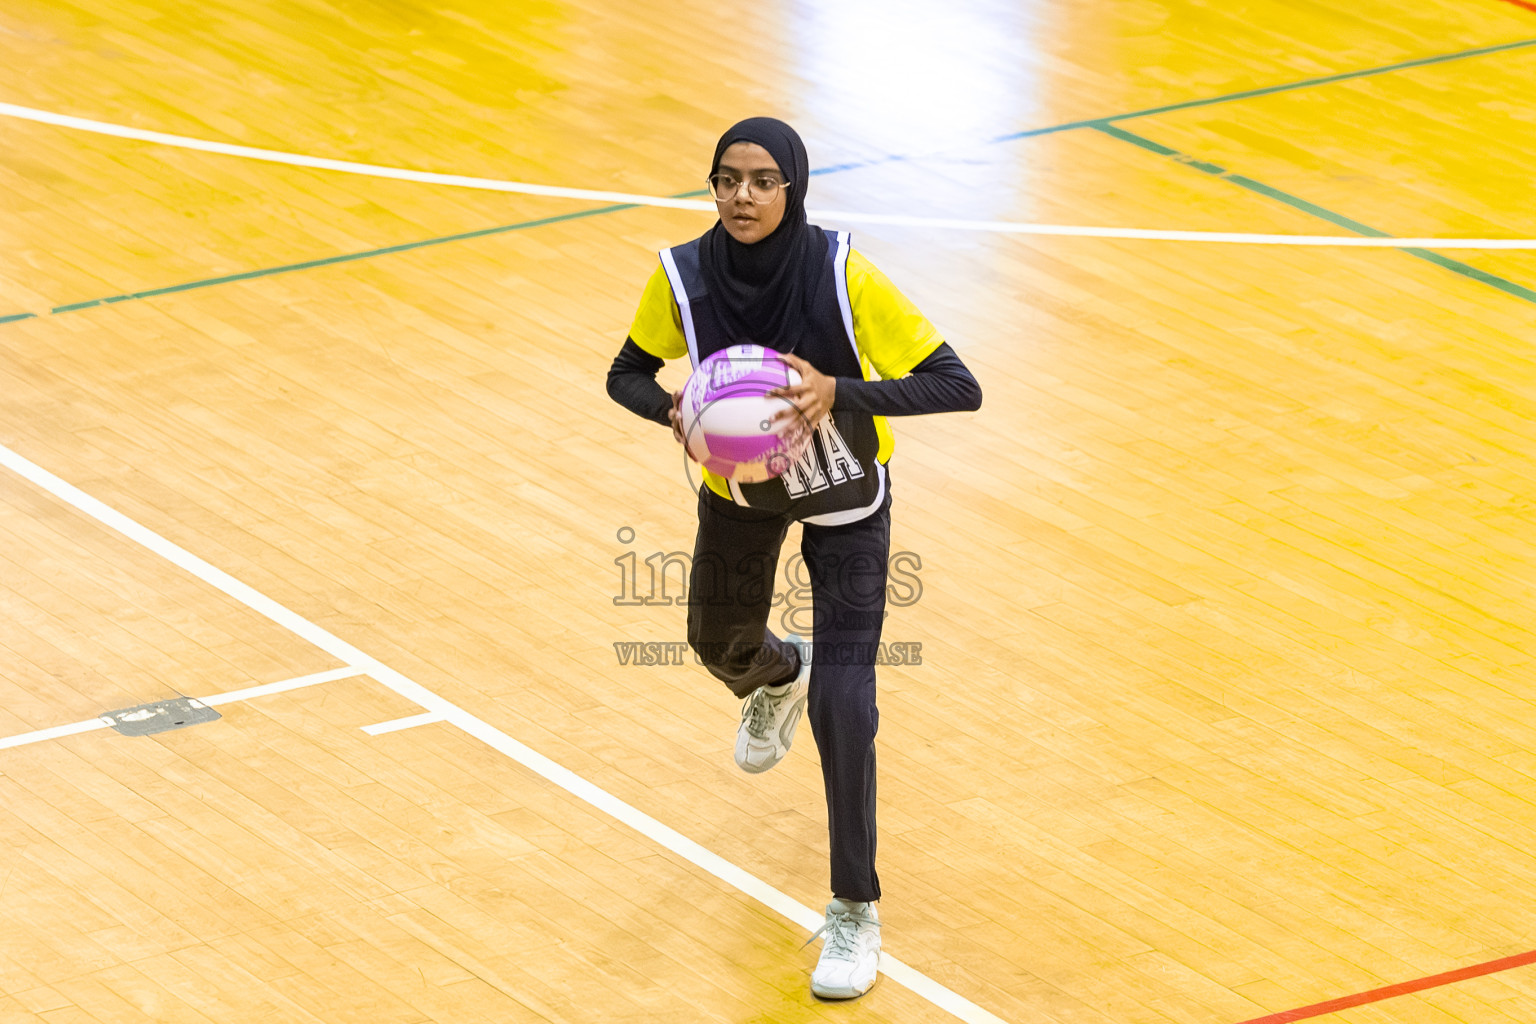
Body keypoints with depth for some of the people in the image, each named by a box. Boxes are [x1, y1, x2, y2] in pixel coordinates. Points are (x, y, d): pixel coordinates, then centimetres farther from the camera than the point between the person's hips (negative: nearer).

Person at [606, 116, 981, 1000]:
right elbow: (629, 374, -7)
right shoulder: (684, 275, -25)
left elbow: (956, 386, -32)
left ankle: (856, 912, 3)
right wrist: (674, 408, -30)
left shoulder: (842, 275, -32)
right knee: (720, 639, 26)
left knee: (844, 704, -12)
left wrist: (840, 393, -45)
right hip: (740, 483, 4)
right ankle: (779, 678, 66)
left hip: (846, 502, -3)